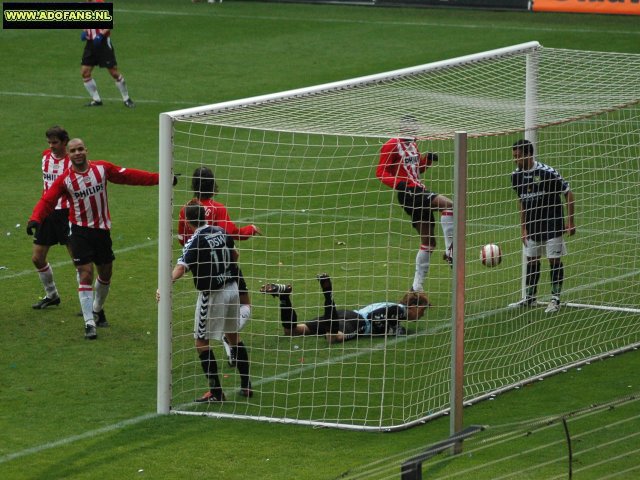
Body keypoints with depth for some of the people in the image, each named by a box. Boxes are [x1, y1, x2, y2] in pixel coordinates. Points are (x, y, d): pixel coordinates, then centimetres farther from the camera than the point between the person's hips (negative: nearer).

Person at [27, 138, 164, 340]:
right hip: (80, 231, -4)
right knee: (86, 275, -11)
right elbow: (47, 201, -15)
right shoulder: (64, 179, -10)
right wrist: (35, 219, -35)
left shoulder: (102, 168, -3)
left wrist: (159, 179, 4)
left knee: (106, 273, 16)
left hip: (102, 230, 4)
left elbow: (129, 176, 4)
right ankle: (89, 324, -8)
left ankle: (97, 309, 42)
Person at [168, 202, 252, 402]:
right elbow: (234, 255, 19)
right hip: (232, 288, 7)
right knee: (233, 337, 21)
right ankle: (246, 385, 25)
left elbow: (181, 268, -33)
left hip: (212, 295, -7)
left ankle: (216, 392, 0)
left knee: (201, 342, 2)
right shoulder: (221, 232, 2)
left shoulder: (194, 242, -17)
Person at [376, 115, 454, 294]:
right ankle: (449, 251, -24)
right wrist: (398, 183, -26)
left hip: (419, 191, 9)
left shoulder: (413, 145, 20)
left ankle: (417, 287, 15)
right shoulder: (392, 146, -6)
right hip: (408, 192, -9)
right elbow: (381, 172, -10)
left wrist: (427, 160, 9)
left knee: (428, 241, 9)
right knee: (448, 205, -27)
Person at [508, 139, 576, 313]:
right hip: (533, 226, 6)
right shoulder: (517, 176, -1)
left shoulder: (547, 173, -19)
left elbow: (568, 194, -10)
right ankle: (530, 298, 21)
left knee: (555, 260, -1)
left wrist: (571, 222, -10)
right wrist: (523, 227, 12)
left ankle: (555, 299, 7)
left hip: (552, 225, -6)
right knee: (531, 260, 10)